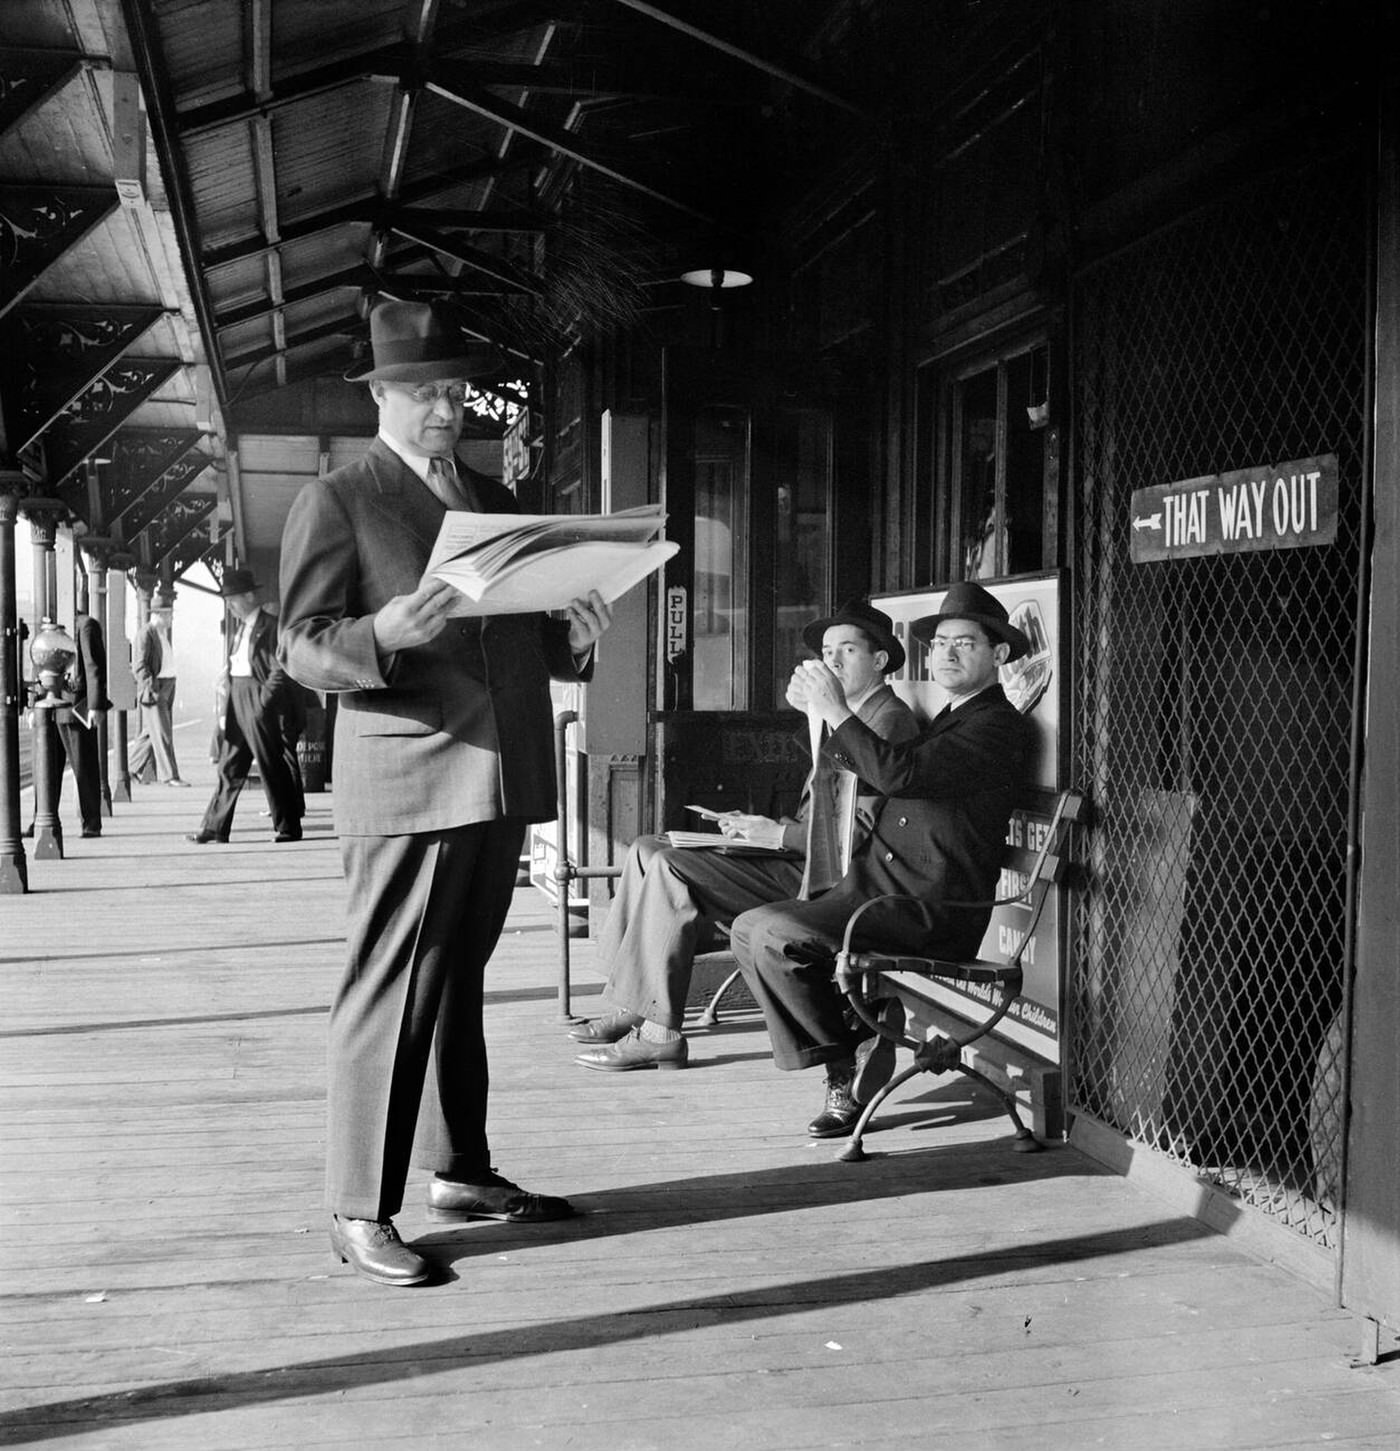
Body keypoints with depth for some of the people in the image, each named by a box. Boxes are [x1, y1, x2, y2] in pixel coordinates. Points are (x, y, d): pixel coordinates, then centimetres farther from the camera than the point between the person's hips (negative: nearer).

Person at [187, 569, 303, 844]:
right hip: (237, 700, 8)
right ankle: (214, 828, 13)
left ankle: (288, 828, 6)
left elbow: (280, 671, -14)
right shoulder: (239, 628, 16)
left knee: (271, 766, -2)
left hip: (258, 700, -8)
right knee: (229, 767, 9)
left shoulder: (271, 625, -9)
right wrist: (226, 709, 13)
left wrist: (262, 704, -17)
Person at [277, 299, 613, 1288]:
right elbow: (304, 649, -8)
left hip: (503, 780, 7)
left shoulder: (497, 500, 19)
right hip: (408, 783, -6)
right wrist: (383, 634, -28)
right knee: (389, 996, -6)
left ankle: (460, 1174, 25)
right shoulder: (337, 502, 0)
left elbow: (531, 642, 21)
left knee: (458, 986, 15)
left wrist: (576, 639, -1)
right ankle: (361, 1212, 2)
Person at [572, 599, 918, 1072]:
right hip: (798, 862, 10)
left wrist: (779, 834, -15)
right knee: (646, 850, 4)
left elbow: (865, 829, -18)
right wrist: (758, 827, 6)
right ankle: (634, 1007, 1)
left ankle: (659, 1034, -18)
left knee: (667, 866, -23)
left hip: (826, 880, -10)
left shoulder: (888, 718, -10)